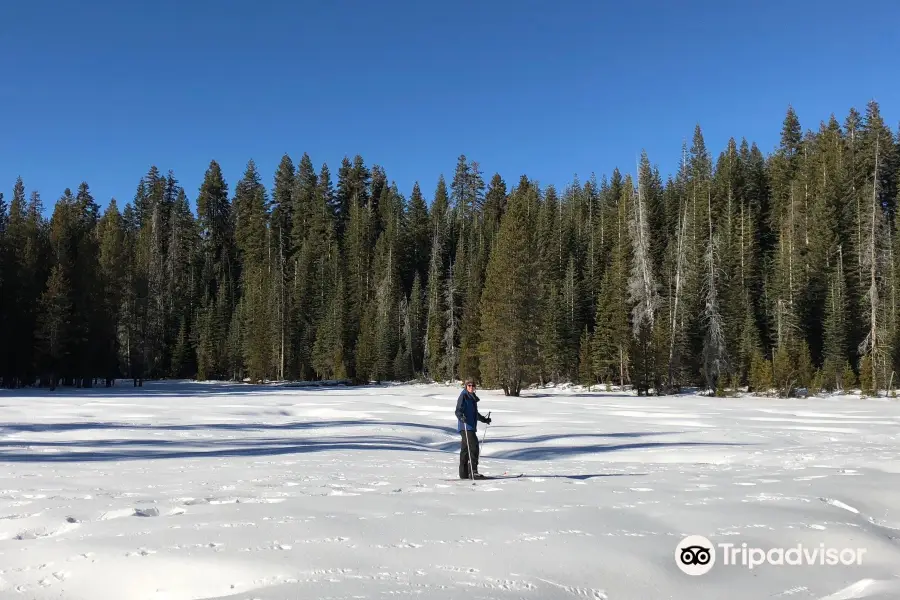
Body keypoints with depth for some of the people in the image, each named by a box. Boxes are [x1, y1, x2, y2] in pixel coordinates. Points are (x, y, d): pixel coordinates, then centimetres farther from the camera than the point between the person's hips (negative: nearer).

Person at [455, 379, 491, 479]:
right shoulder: (463, 396, -6)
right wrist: (461, 417, -34)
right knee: (473, 447, -16)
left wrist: (484, 419, 42)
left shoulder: (472, 397, 20)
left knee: (465, 450, 10)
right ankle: (473, 472, -15)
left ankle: (464, 474, 12)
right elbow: (458, 411, -14)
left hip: (471, 427, 9)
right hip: (465, 427, -9)